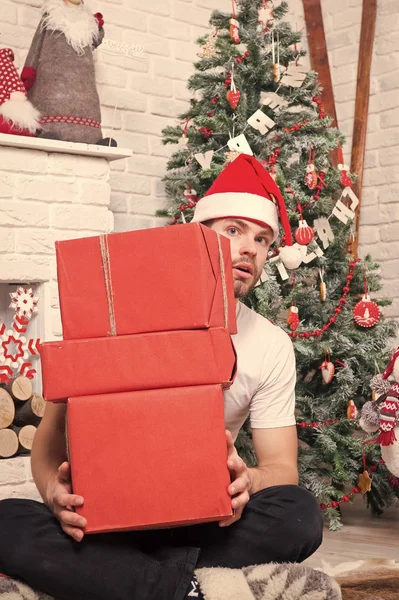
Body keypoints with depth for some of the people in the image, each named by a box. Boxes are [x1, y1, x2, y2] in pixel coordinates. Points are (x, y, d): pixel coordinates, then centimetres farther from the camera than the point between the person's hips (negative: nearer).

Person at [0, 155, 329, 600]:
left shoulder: (272, 345, 2)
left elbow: (282, 466, -1)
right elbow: (52, 435, -3)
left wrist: (248, 480, -27)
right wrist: (54, 489, -28)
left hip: (204, 519, 1)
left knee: (299, 516, -29)